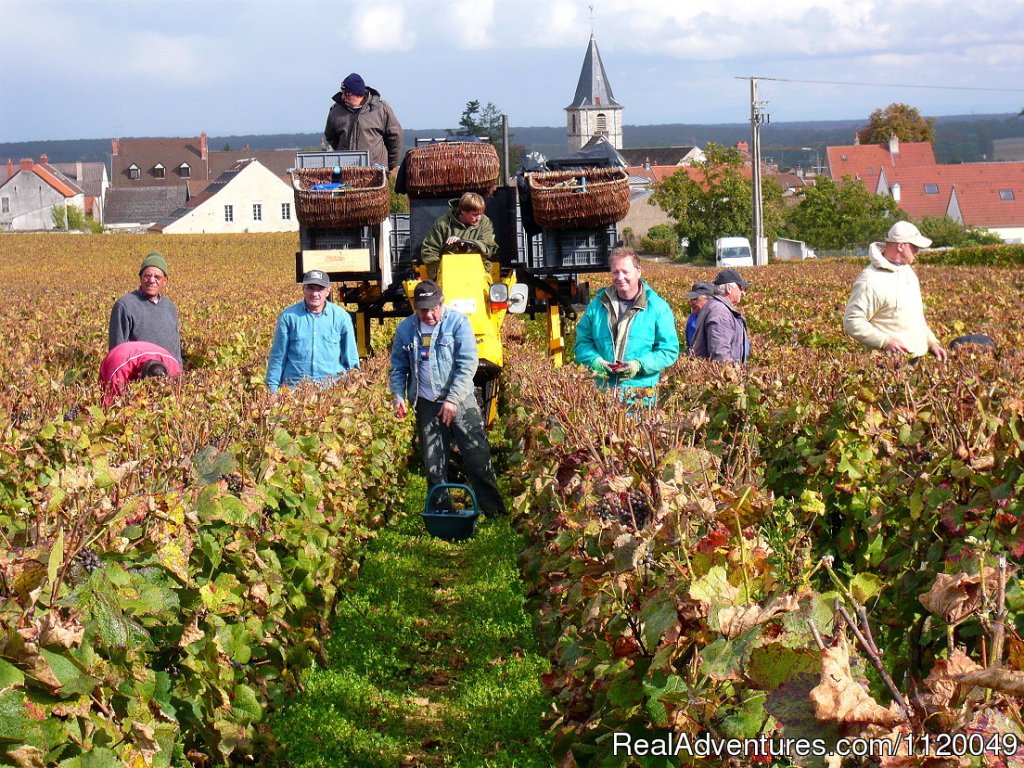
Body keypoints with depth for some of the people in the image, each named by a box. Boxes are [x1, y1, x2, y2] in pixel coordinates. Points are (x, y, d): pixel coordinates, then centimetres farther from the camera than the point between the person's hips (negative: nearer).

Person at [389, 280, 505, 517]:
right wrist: (398, 396, -3)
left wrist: (453, 399, -16)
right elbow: (398, 367, 13)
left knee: (478, 459, -5)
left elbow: (467, 364, -11)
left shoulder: (458, 322, -6)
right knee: (433, 464, 6)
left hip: (461, 402, -3)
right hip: (427, 405, 3)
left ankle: (495, 513, 3)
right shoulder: (406, 329, 5)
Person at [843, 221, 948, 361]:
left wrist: (932, 342, 14)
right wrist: (885, 341, -25)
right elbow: (852, 322, -20)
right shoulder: (871, 281, -16)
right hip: (891, 361, -8)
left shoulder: (908, 271, 14)